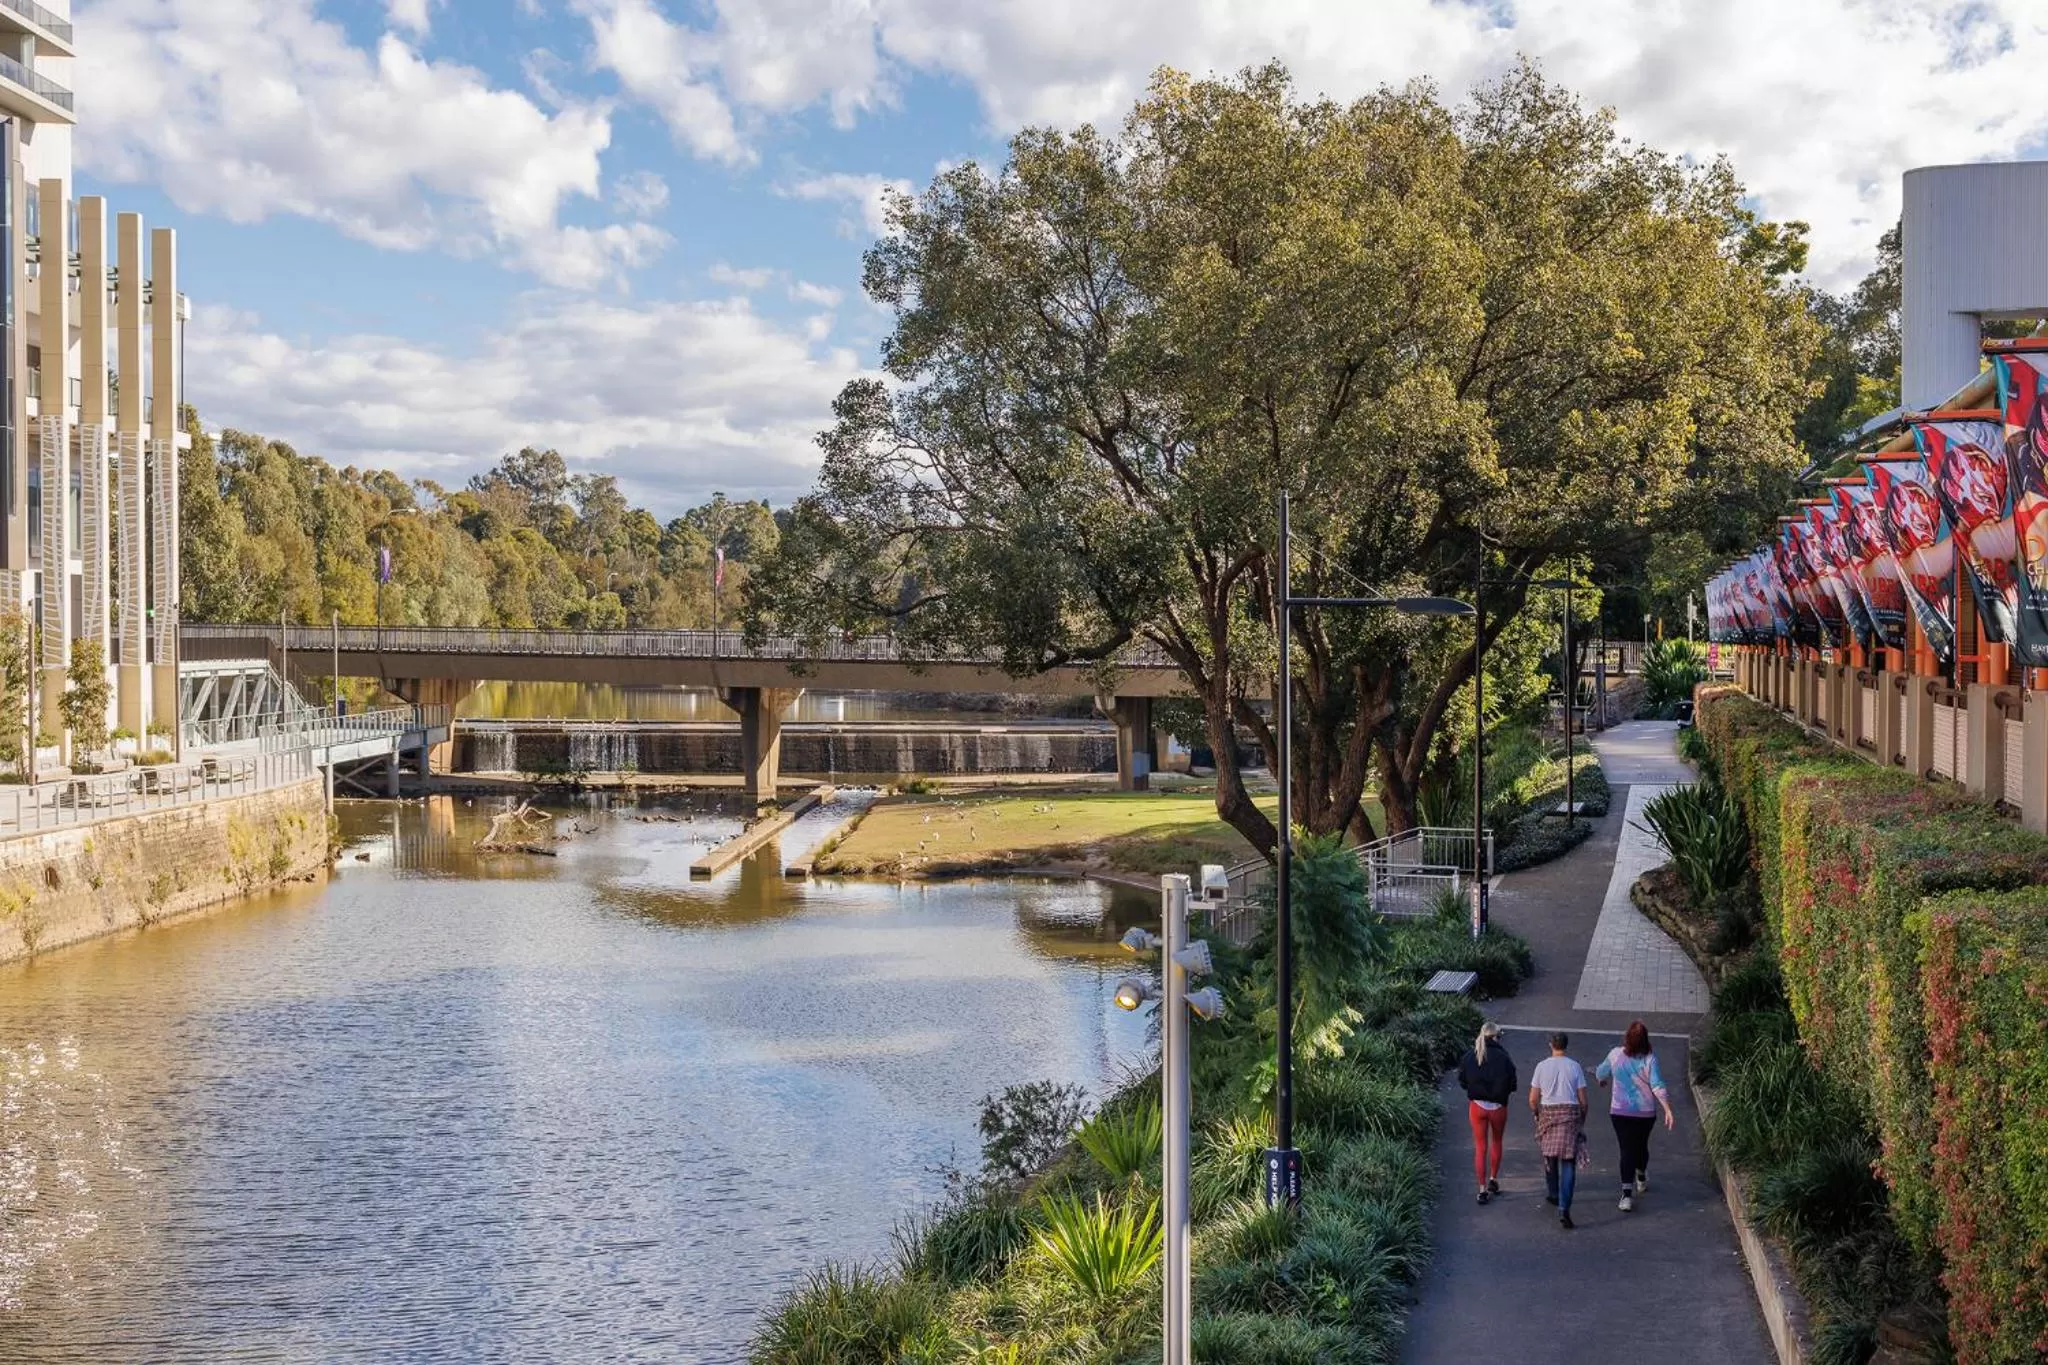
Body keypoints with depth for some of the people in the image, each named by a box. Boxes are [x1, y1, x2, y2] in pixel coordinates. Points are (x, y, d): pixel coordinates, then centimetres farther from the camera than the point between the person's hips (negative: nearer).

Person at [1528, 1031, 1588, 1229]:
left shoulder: (1542, 1066, -2)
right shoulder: (1575, 1067, -2)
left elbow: (1533, 1099, 1)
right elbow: (1582, 1099, 0)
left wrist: (1536, 1114, 20)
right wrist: (1582, 1120, 15)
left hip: (1548, 1113, 1)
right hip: (1571, 1114, -1)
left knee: (1549, 1156, 23)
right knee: (1568, 1162, -2)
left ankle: (1552, 1194, 40)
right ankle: (1564, 1209, -12)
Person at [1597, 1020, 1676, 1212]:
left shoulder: (1616, 1055, -6)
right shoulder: (1649, 1059, -12)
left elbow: (1601, 1073, 11)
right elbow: (1657, 1086, -18)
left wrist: (1602, 1080, 34)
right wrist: (1668, 1110, -19)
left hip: (1620, 1111, 0)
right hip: (1646, 1112, 0)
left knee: (1627, 1150, -2)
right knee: (1641, 1146, 22)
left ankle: (1627, 1194, -15)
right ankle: (1641, 1180, 47)